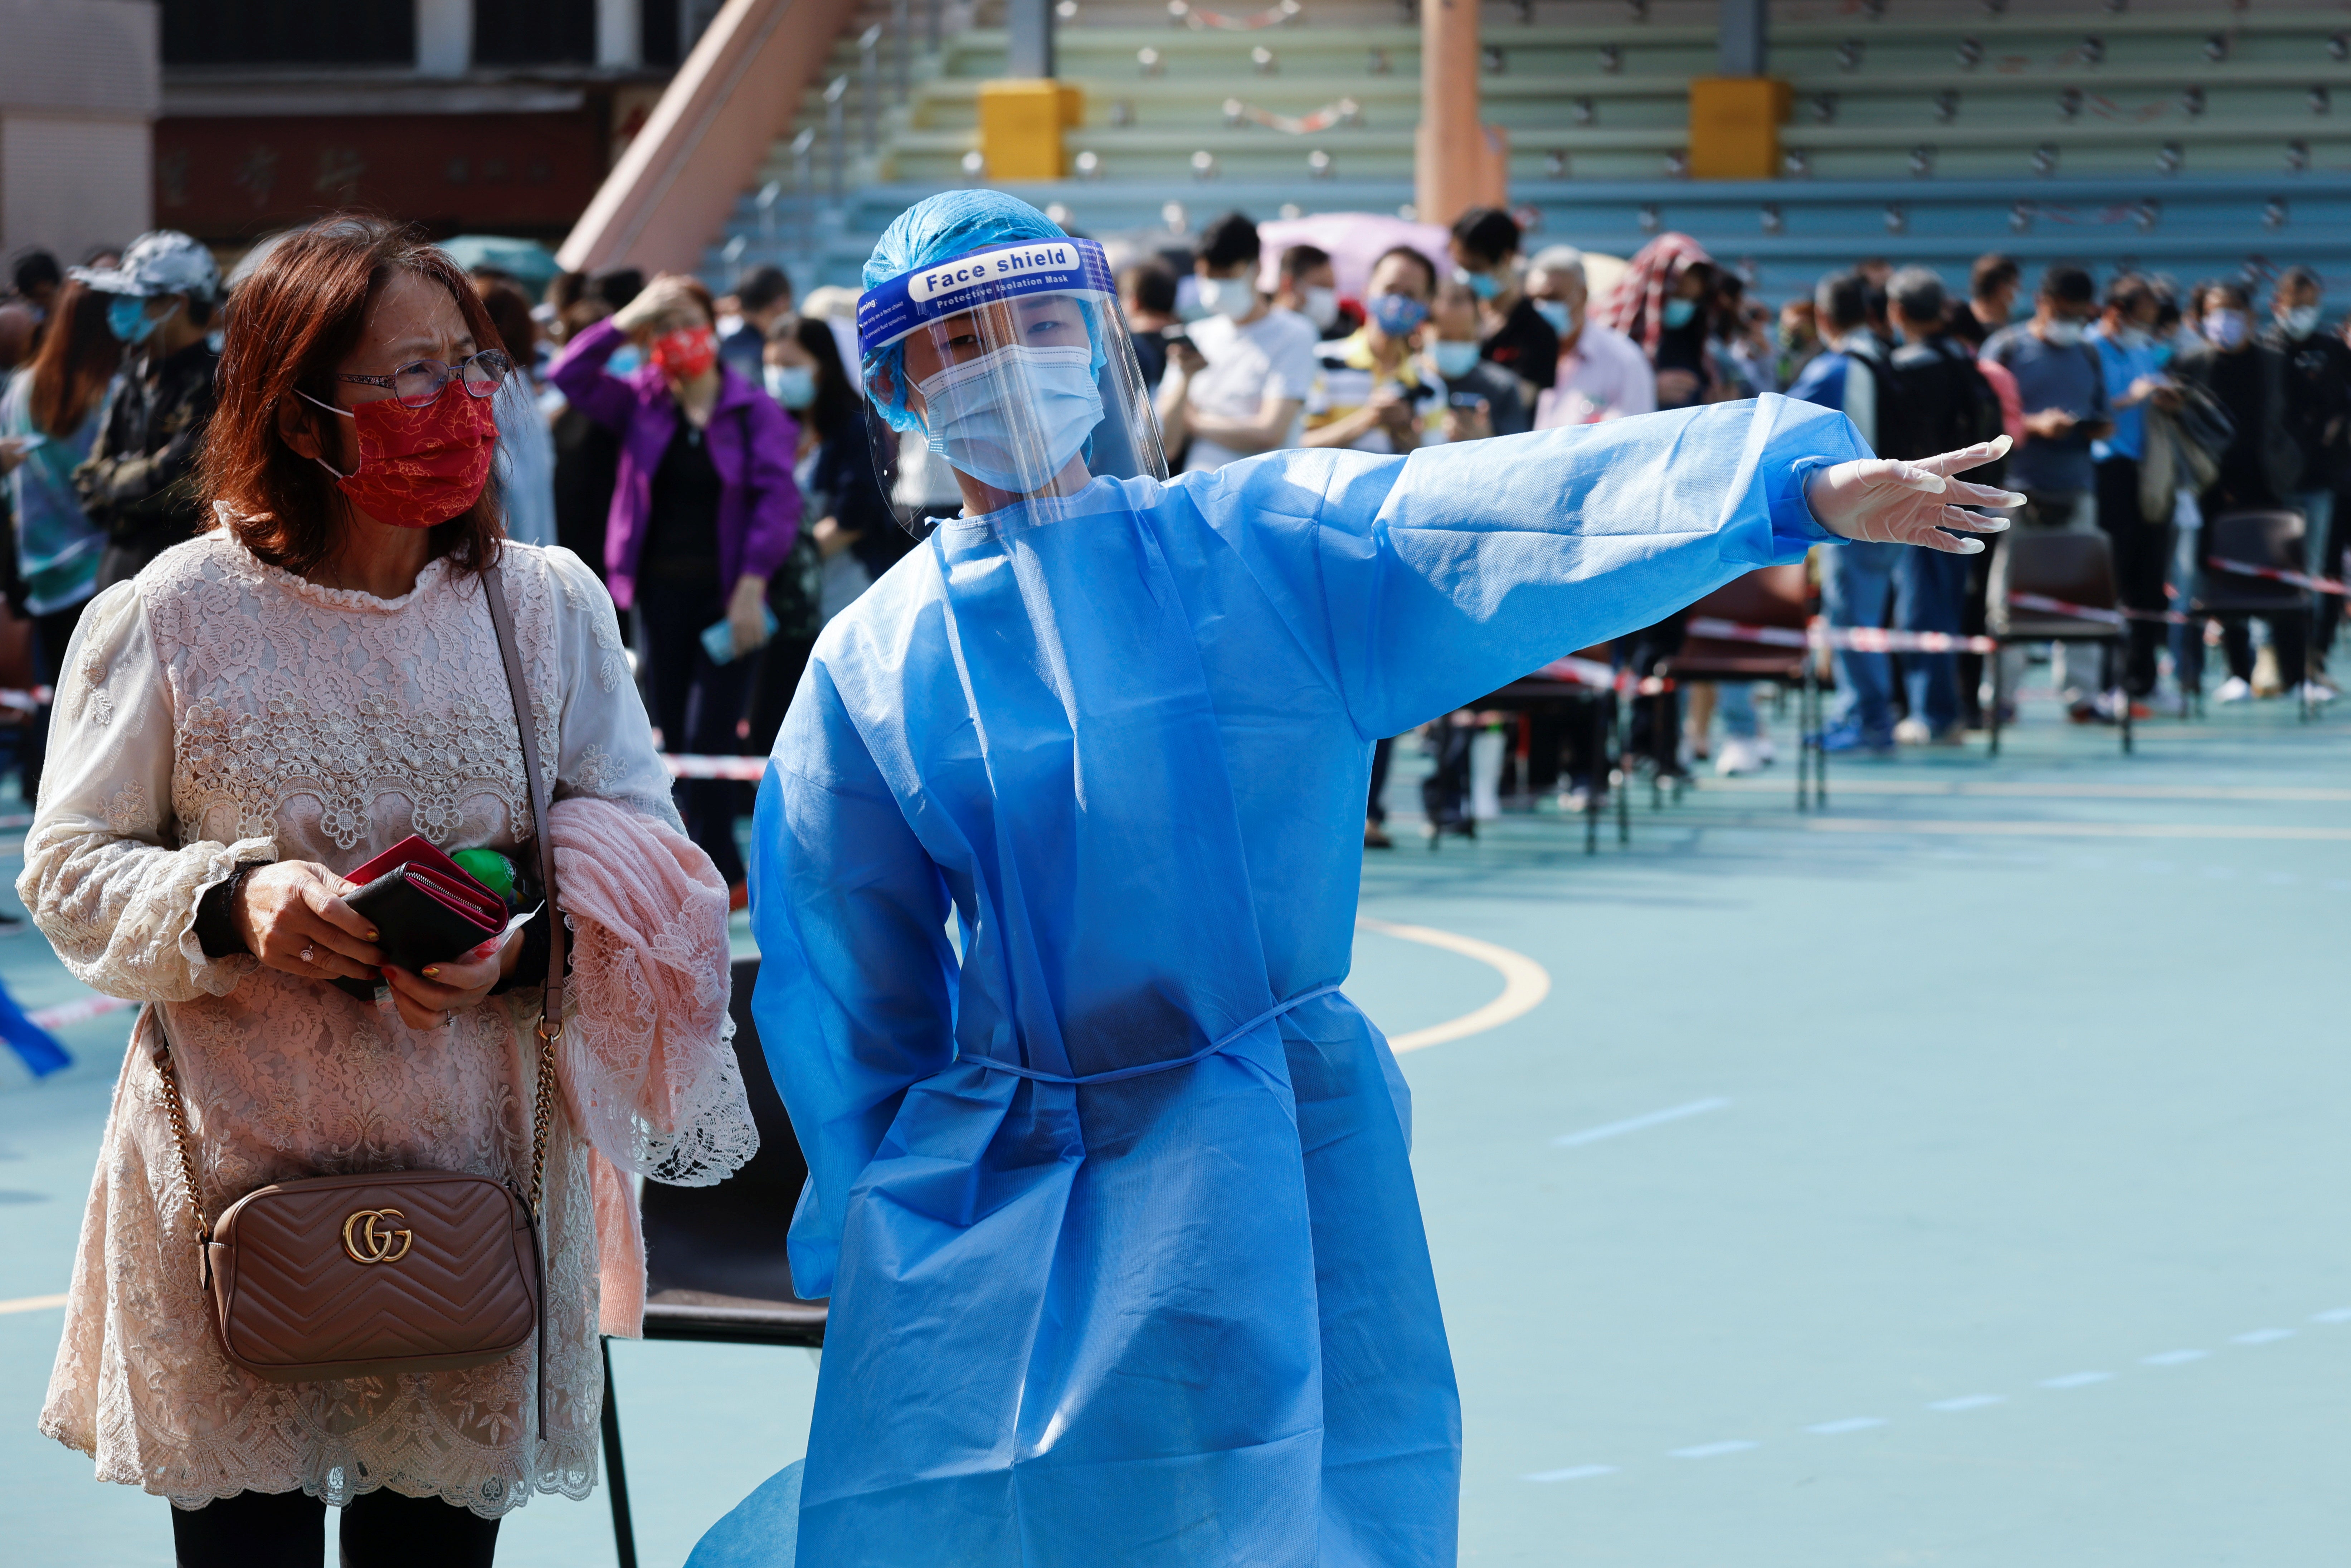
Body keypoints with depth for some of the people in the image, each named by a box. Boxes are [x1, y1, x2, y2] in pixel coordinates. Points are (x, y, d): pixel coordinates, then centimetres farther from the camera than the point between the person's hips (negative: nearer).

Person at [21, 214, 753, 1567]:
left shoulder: (549, 606, 3)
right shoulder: (177, 617, -4)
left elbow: (646, 853, 4)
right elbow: (70, 865, 1)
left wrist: (525, 943, -16)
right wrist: (231, 903, -18)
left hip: (475, 1161, 2)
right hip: (237, 1166, -2)